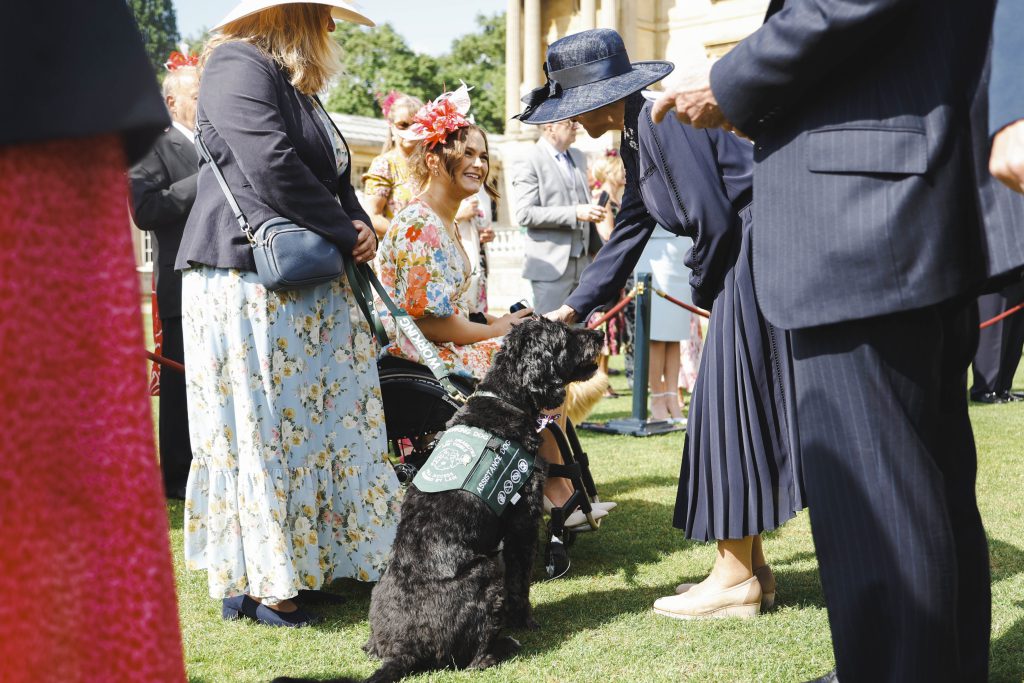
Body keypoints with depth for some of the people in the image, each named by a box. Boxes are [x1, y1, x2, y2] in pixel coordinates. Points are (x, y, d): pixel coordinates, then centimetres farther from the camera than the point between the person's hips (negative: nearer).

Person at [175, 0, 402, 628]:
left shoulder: (295, 84, 21)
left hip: (307, 287, 10)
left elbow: (333, 176, 22)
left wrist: (359, 229, 2)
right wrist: (347, 231, -12)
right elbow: (272, 168, -21)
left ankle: (314, 559, 15)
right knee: (263, 425, -6)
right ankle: (252, 584, 3)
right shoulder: (239, 65, -9)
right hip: (248, 278, -10)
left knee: (321, 418, 8)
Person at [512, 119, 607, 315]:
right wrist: (575, 213, -20)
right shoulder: (529, 161, -8)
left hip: (583, 262, 6)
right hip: (551, 267, -6)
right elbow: (524, 214, -16)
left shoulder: (579, 157, 16)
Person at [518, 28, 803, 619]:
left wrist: (702, 288, -3)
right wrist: (572, 309, 16)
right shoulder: (636, 137, 14)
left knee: (731, 406, -6)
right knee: (726, 407, 11)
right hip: (738, 262, 10)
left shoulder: (660, 121, -17)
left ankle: (737, 577, 2)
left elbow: (713, 219, -20)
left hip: (757, 253, -10)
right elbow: (629, 232, 18)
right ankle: (750, 568, 19)